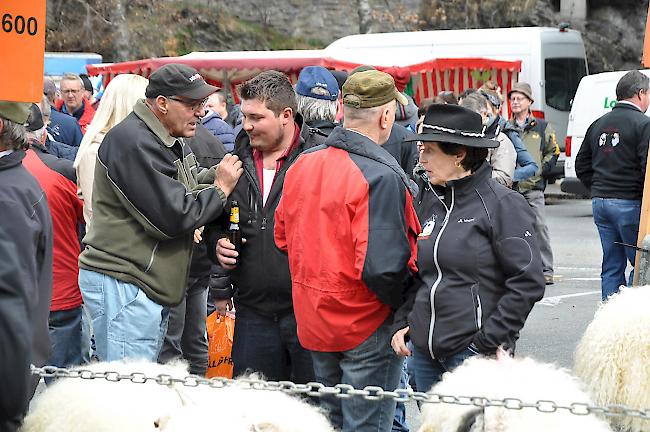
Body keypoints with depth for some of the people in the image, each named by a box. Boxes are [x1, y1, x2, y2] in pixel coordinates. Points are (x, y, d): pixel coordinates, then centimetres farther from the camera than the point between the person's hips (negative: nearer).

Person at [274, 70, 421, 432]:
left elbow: (283, 239, 12)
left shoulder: (302, 165, 2)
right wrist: (409, 306, -10)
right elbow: (381, 266, -27)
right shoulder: (381, 176, -22)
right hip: (366, 327, -7)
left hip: (313, 322, 7)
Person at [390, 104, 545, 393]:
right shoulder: (433, 204, 14)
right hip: (425, 352, 7)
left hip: (474, 351, -7)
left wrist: (490, 340, -15)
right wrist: (401, 323, 9)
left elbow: (528, 282, -12)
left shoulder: (502, 204, -7)